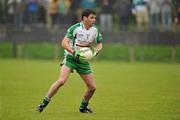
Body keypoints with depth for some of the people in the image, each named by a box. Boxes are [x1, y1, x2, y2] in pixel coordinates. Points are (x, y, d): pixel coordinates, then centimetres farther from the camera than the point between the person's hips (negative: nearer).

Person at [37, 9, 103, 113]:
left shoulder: (95, 30, 2)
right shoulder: (75, 28, -14)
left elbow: (99, 43, 16)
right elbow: (64, 43, -17)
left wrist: (97, 51, -6)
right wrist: (74, 53, -29)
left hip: (84, 60, 5)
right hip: (71, 58, -5)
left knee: (92, 87, 0)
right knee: (61, 81, -24)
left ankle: (83, 107, 26)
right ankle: (44, 103, -14)